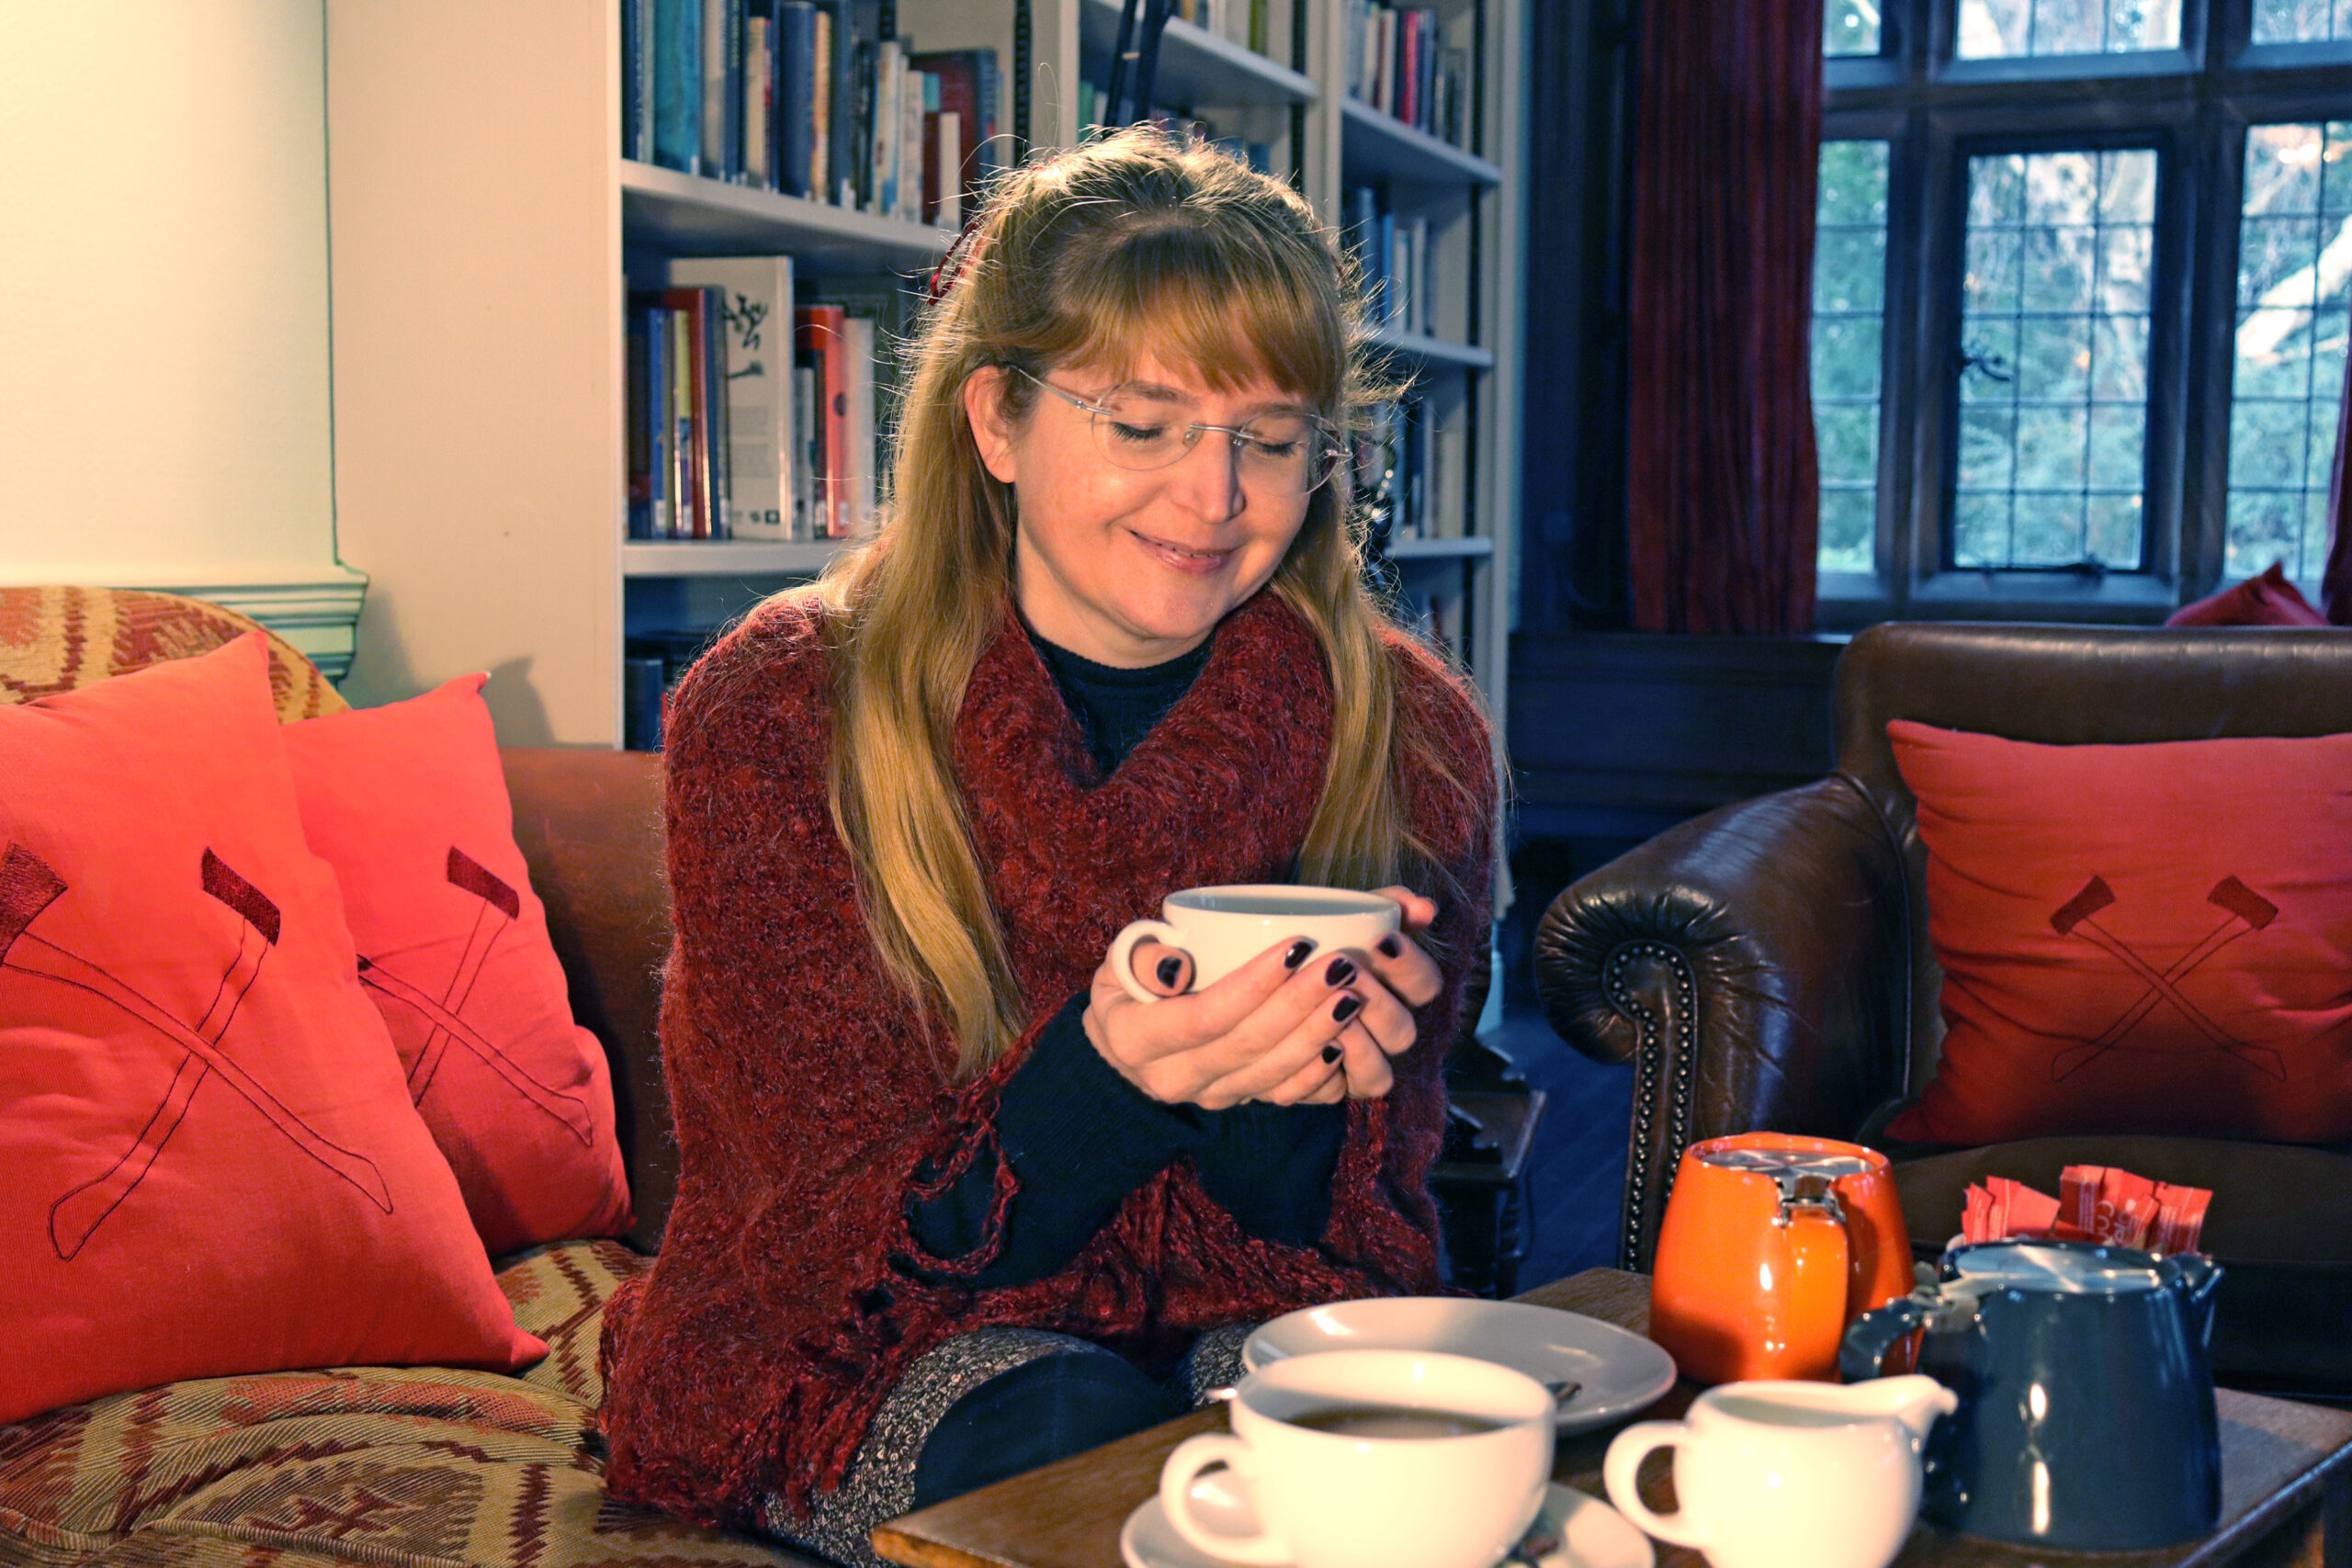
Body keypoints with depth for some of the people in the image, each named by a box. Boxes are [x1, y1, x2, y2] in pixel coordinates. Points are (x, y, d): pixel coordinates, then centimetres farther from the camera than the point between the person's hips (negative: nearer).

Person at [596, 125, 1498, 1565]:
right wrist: (1105, 1075, -34)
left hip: (1242, 1331, 2)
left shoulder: (1408, 737, -7)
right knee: (1082, 1437, -33)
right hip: (864, 1366, -1)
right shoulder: (776, 718, -13)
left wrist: (1289, 1101, -30)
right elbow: (847, 1250, -13)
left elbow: (1356, 1246, -5)